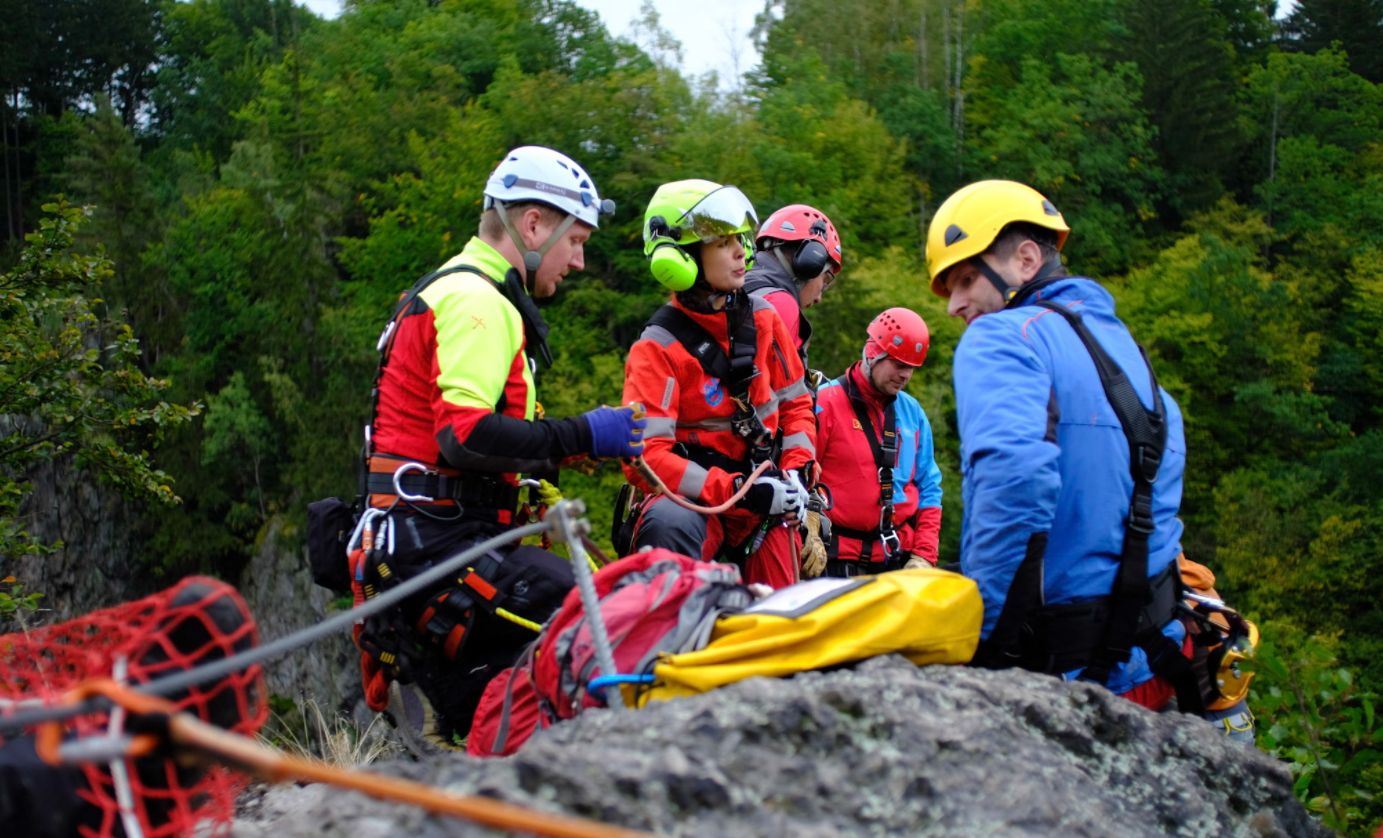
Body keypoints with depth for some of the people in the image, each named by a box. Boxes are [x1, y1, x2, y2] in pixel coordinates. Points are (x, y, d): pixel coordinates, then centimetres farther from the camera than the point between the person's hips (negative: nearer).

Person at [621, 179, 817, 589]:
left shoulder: (763, 319, 6)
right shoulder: (658, 347, -12)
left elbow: (795, 402, 16)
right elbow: (645, 456, -19)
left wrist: (796, 470, -3)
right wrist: (737, 490, -24)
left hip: (764, 502, 5)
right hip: (694, 499, -5)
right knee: (669, 525, -38)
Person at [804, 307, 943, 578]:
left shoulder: (913, 413, 14)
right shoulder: (825, 403, -4)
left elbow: (928, 489, 15)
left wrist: (924, 555, 5)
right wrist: (807, 538, -16)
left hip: (900, 556, 5)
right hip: (840, 558, -5)